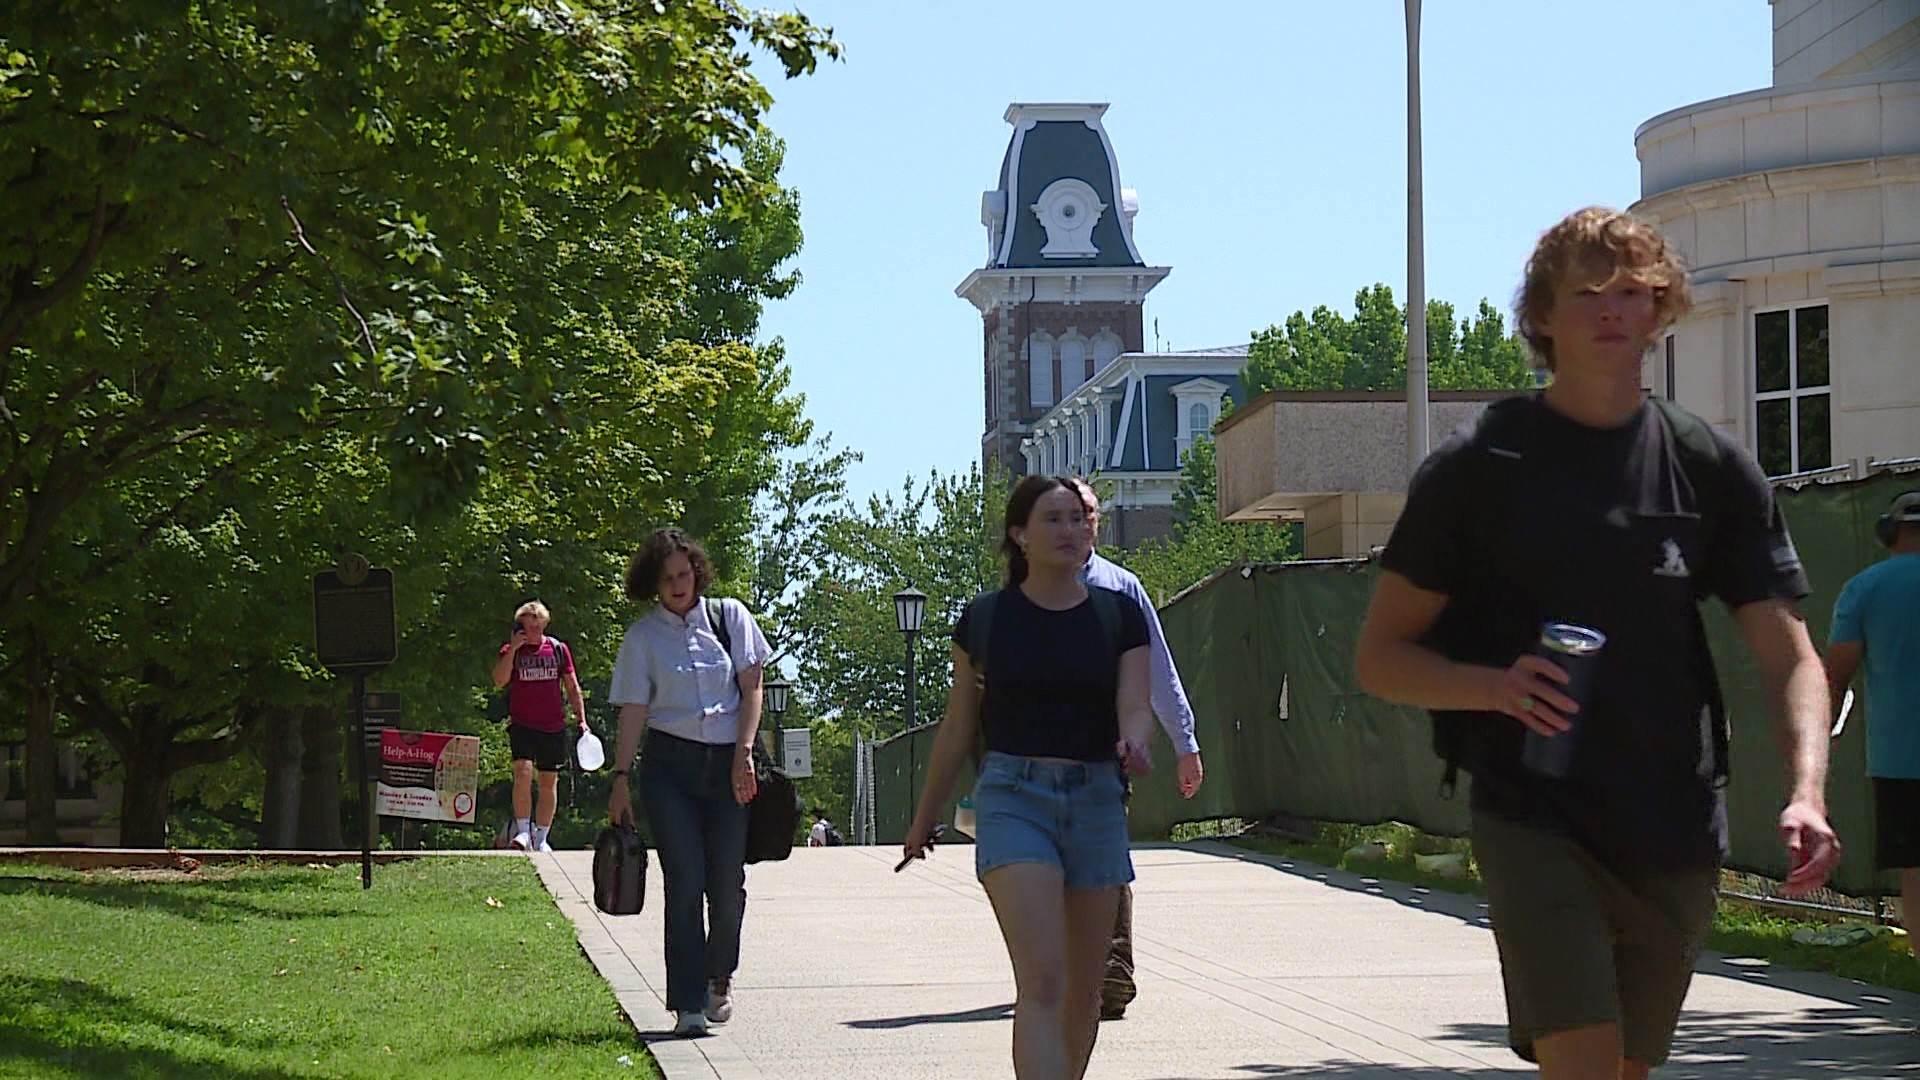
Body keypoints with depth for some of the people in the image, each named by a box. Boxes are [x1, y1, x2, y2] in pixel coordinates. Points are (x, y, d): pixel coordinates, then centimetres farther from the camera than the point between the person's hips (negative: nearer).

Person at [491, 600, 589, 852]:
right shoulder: (511, 650, 3)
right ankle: (523, 831, -12)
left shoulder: (558, 649, 7)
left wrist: (582, 720, 6)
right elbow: (499, 680, -11)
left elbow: (572, 687, 12)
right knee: (523, 773, -20)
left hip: (553, 727, 2)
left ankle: (541, 838, 14)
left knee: (549, 782, 6)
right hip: (522, 725, -2)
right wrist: (513, 649, -15)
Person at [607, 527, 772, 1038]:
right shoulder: (643, 636, 4)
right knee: (685, 880, -9)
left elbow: (752, 687, 5)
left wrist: (743, 752, -6)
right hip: (669, 765, -1)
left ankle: (720, 977, 27)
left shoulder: (729, 617, 6)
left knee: (727, 881, 1)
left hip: (728, 763, 1)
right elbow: (633, 710, 2)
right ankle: (688, 1002, -8)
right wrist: (620, 778, -4)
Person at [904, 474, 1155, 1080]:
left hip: (1095, 799, 3)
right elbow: (959, 727, 10)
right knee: (1041, 982, -17)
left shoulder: (1118, 615, 6)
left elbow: (1135, 705, -3)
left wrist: (1133, 742, -27)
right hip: (1014, 797, -3)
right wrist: (925, 819, 16)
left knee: (1083, 990, 11)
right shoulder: (987, 619, 2)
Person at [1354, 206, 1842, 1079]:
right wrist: (1496, 686, -18)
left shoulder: (1710, 468, 7)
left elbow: (1789, 657, 4)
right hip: (1534, 818, -4)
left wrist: (1806, 793, -15)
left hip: (1676, 835, 4)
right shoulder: (1479, 467, 0)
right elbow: (1380, 657, 2)